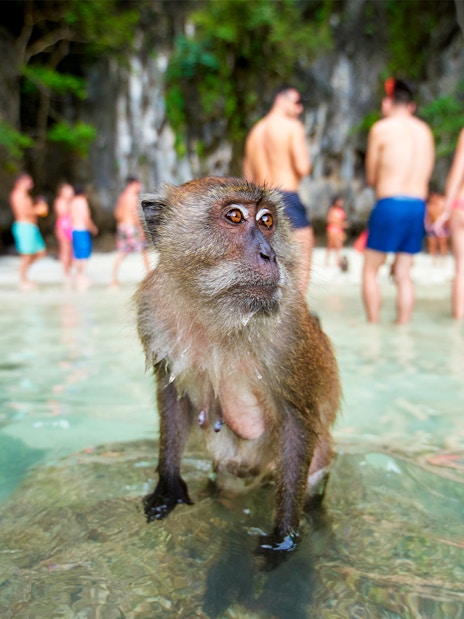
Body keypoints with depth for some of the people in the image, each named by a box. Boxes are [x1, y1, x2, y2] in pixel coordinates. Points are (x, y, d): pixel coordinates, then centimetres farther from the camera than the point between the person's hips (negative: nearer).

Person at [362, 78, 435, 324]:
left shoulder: (381, 128, 0)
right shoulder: (425, 131, 15)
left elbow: (371, 178, 4)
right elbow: (425, 176, 14)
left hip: (390, 204, -5)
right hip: (418, 206, 5)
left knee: (370, 270, 5)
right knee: (403, 274, 9)